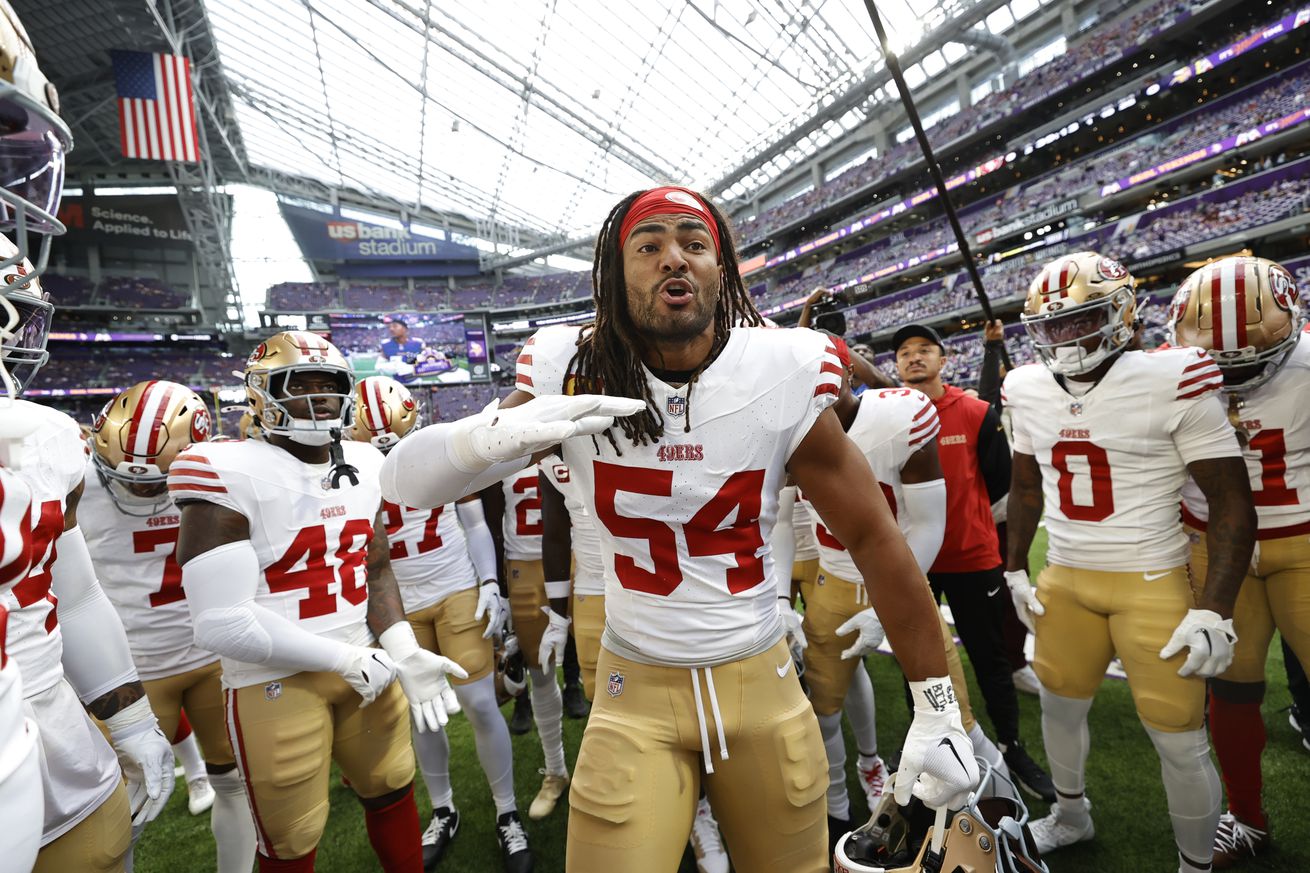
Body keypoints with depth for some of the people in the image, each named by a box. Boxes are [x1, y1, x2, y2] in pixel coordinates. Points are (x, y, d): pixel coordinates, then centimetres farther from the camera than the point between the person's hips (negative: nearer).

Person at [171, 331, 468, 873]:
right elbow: (222, 622, -19)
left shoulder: (363, 466, 3)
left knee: (393, 792, 21)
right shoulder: (229, 475, -16)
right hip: (276, 682, -5)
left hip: (364, 664, 6)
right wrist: (343, 658, -14)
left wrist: (403, 653, -6)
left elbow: (376, 569, 8)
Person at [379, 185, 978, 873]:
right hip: (635, 693, 0)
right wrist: (499, 431, -36)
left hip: (763, 683, 1)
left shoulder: (782, 378, -13)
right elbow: (403, 482, -14)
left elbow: (876, 540, -6)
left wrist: (938, 707, -2)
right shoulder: (573, 374, -12)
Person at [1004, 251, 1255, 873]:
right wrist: (1014, 570, 12)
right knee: (1060, 707, 18)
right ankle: (1071, 814, 44)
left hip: (1152, 584, -4)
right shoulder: (1029, 391, 0)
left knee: (1180, 741, 6)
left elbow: (1231, 500, -11)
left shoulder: (1172, 382, -15)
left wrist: (1214, 610, -15)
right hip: (1064, 581, 5)